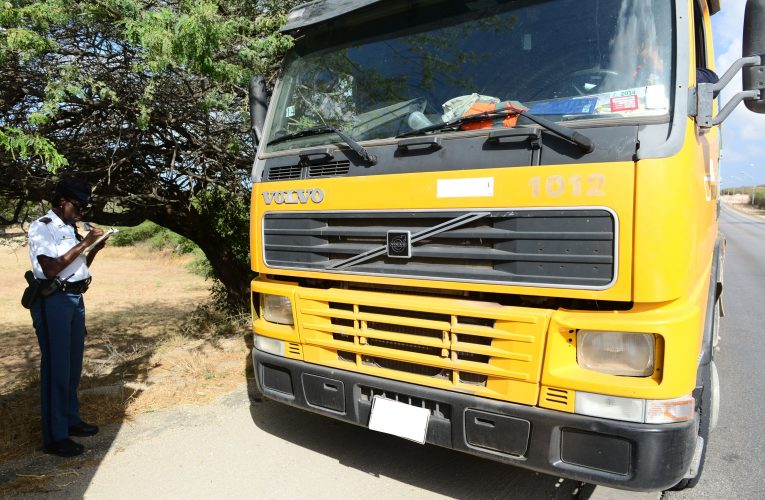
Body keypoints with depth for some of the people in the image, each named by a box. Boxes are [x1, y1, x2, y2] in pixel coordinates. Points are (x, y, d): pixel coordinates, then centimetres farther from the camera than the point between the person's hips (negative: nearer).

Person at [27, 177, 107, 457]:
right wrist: (84, 243, -17)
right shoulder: (42, 227, -9)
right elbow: (51, 269, -19)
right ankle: (54, 436, 5)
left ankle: (71, 421, 27)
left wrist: (95, 248, 3)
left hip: (75, 299, 8)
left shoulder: (70, 228, 13)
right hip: (53, 301, -8)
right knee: (56, 367, -4)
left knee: (73, 365, 14)